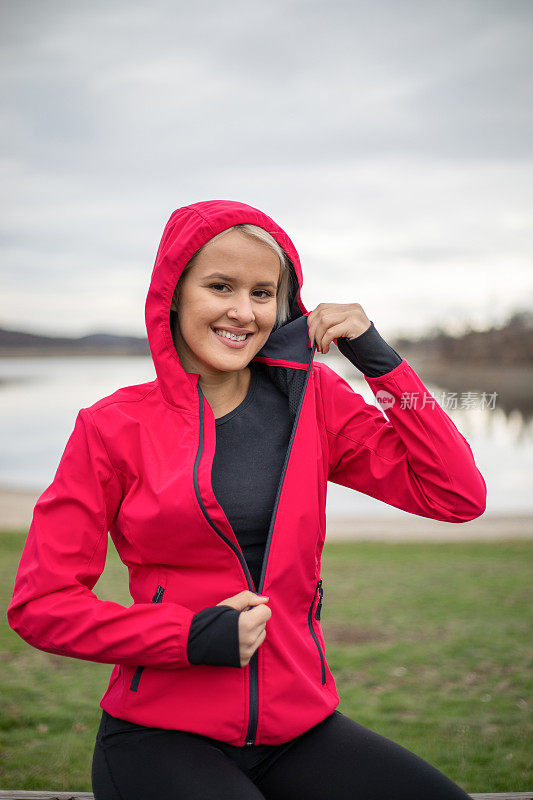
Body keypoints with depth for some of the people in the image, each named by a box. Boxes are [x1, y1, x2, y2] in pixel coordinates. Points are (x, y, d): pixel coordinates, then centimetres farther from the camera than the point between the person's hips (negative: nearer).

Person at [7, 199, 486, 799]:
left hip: (300, 724, 3)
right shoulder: (115, 426, -2)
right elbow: (40, 603, -2)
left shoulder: (313, 400, 4)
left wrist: (379, 359, -5)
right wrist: (193, 637, -13)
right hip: (161, 733, -2)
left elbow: (458, 496, 0)